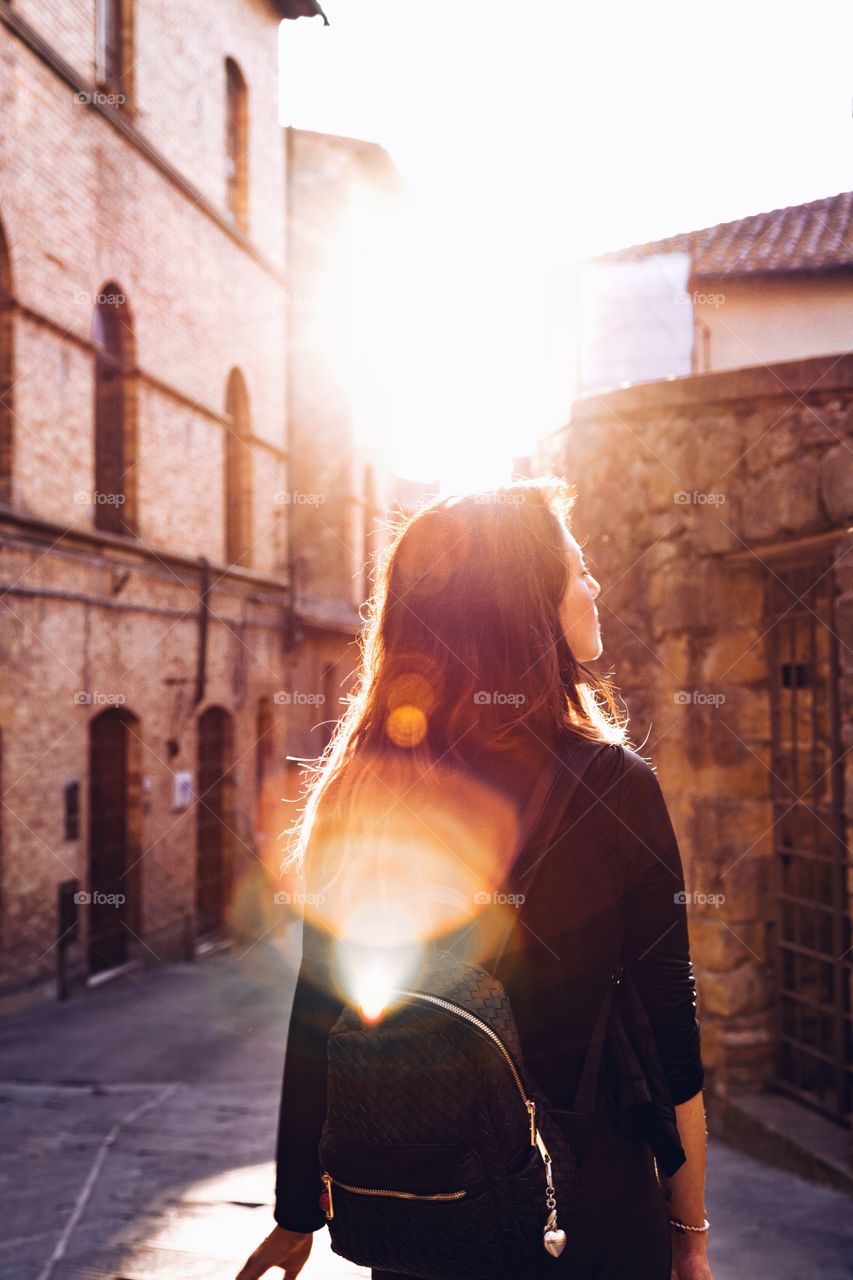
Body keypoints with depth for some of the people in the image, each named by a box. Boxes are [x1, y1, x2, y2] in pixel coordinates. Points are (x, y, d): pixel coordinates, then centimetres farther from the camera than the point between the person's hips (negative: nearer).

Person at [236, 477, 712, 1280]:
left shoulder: (354, 791, -6)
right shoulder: (612, 786, -16)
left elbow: (316, 1027, -1)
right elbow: (669, 1029, -12)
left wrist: (297, 1214, 11)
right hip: (588, 1211, -3)